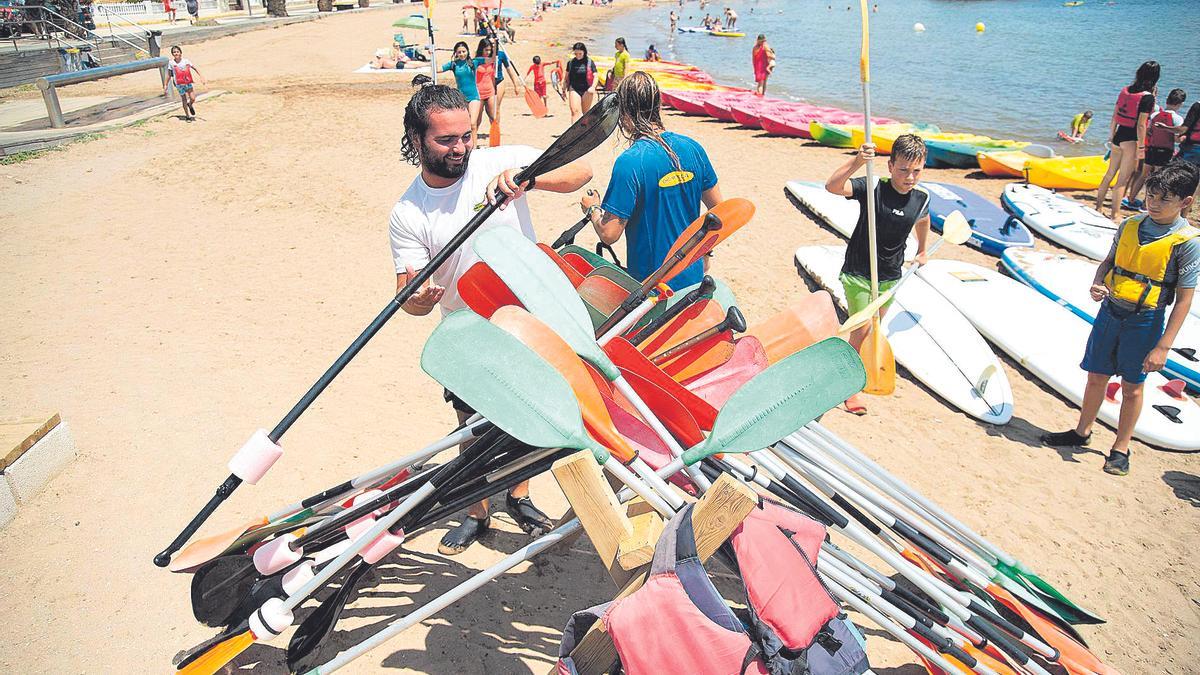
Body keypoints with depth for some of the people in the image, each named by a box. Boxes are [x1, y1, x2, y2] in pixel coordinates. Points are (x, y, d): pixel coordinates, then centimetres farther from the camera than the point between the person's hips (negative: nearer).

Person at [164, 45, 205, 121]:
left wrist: (201, 77, -7)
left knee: (193, 99, -8)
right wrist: (165, 85, 3)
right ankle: (187, 116, 15)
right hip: (180, 84, -1)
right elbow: (169, 75, 3)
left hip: (188, 83, 1)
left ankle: (190, 105, 28)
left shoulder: (186, 61, -3)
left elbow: (195, 68, 3)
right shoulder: (171, 63, -4)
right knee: (184, 101, 2)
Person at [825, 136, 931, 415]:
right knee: (862, 329, -9)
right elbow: (832, 186, -37)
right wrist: (857, 162, -50)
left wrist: (922, 251, 29)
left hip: (890, 276, 5)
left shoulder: (921, 197, -4)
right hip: (858, 273, -5)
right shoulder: (873, 188, -19)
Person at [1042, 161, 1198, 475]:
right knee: (1096, 376, 14)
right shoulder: (1130, 225, -1)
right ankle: (1082, 431, 34)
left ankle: (1121, 448, 26)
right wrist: (1097, 284, -10)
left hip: (1145, 321, -3)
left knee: (1131, 386, 10)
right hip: (1110, 311, 4)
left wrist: (1163, 347, -14)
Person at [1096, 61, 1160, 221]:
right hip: (1132, 140, -6)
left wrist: (1111, 136, 20)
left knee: (1110, 173, 17)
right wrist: (1141, 147, -11)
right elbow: (1141, 125, -16)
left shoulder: (1125, 90, 3)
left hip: (1119, 136, 6)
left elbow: (1114, 117, 9)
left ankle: (1098, 206, 26)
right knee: (1123, 179, 0)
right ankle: (1114, 215, 4)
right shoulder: (1147, 97, -15)